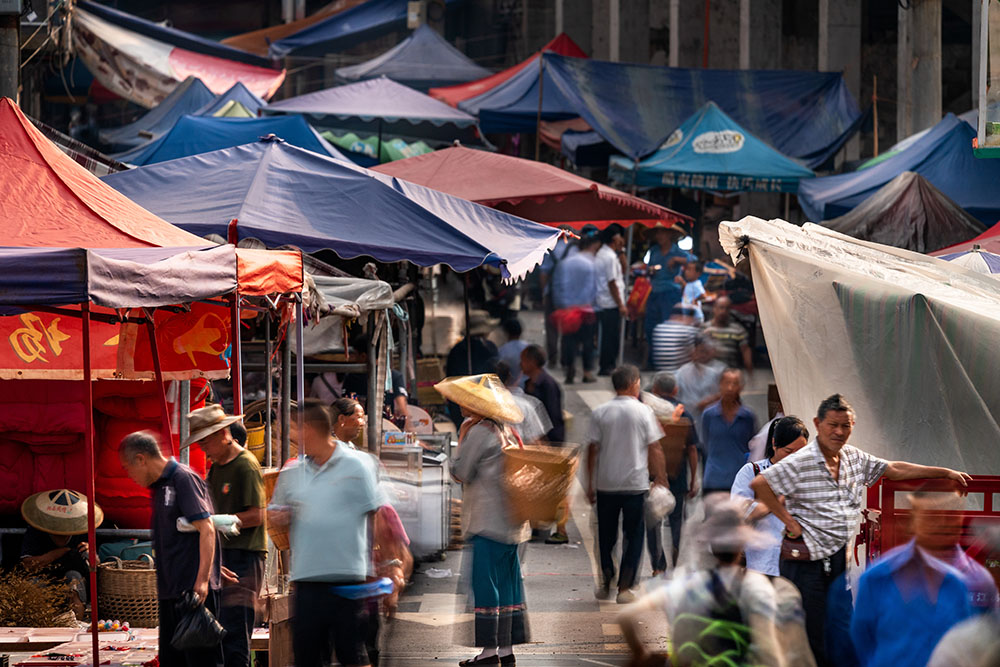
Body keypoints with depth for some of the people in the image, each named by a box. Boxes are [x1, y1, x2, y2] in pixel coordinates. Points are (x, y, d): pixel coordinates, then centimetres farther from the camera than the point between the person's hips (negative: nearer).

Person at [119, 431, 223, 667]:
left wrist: (202, 580, -22)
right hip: (171, 589, 10)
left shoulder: (183, 478, -10)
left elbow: (206, 528, -17)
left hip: (194, 588, -10)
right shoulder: (159, 486, 18)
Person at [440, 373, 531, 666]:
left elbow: (461, 473, -11)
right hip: (508, 518, 9)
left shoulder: (478, 432, -14)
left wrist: (461, 439, 0)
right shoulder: (502, 430, 15)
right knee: (507, 580, 9)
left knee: (485, 580, -6)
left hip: (488, 520, -9)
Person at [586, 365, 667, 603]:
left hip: (606, 485, 2)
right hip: (636, 484, -2)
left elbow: (593, 450, 1)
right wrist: (660, 478, 6)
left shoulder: (599, 413, 0)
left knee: (606, 536, 15)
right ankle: (625, 588, 1)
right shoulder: (643, 412, -5)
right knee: (633, 536, 6)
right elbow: (655, 450, -3)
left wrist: (590, 484, 7)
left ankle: (606, 584, 17)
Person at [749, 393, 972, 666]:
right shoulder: (800, 463, -10)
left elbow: (894, 470, 20)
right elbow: (758, 485, -15)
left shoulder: (855, 458, 11)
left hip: (841, 557, 6)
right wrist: (789, 521, -12)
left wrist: (946, 472, 20)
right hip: (808, 560, -6)